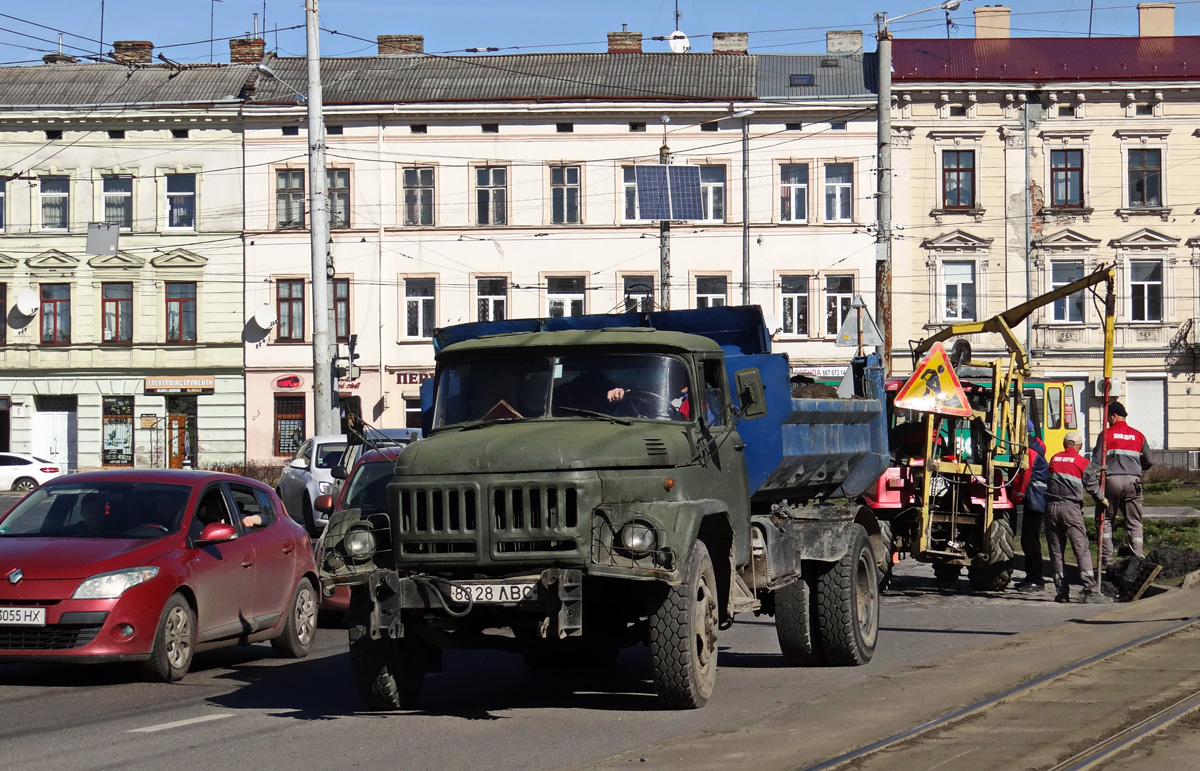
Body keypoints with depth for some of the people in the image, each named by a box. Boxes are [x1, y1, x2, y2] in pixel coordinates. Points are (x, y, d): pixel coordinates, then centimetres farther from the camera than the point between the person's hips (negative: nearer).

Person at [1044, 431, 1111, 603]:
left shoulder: (1054, 459, 14)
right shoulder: (1082, 463, 1)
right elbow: (1093, 486, 1)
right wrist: (1102, 500, 19)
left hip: (1051, 507, 4)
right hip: (1070, 507, -4)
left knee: (1056, 552, 8)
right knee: (1082, 550, -5)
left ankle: (1062, 592, 7)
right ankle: (1091, 592, -12)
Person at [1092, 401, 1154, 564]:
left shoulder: (1106, 434, 0)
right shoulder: (1138, 435, 9)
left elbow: (1097, 461, -4)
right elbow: (1150, 460, 12)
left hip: (1111, 480, -2)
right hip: (1132, 482, 2)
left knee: (1106, 520, 9)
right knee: (1134, 523, 7)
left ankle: (1106, 557, 3)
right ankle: (1138, 558, 0)